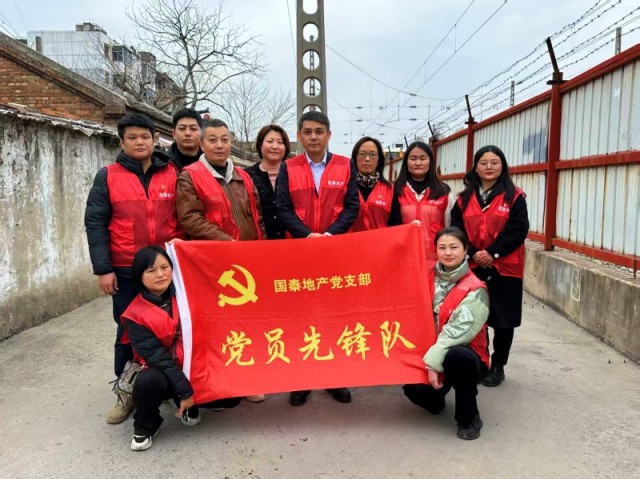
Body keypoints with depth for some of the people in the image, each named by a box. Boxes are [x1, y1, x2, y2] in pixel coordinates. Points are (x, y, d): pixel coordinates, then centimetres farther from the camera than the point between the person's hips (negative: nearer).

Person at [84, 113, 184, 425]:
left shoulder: (173, 175, 5)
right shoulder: (108, 176, 2)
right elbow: (95, 223, -1)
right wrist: (103, 268, -7)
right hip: (126, 271, 0)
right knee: (129, 332, 8)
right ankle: (126, 393, 23)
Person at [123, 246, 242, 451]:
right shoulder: (136, 315, -14)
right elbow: (156, 356, -19)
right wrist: (185, 391, -22)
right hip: (163, 370, -3)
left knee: (232, 395, -15)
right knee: (148, 380, -37)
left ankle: (190, 406, 16)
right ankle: (144, 428, -3)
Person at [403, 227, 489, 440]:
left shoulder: (475, 289, -14)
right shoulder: (429, 277, 2)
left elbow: (459, 330, -22)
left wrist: (434, 361, -26)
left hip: (463, 354, -4)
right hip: (430, 354, 4)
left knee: (456, 356, -38)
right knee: (414, 389, -22)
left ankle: (469, 418, -13)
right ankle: (436, 397, 18)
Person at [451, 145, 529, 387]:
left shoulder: (514, 196, 0)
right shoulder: (465, 198, 9)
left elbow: (518, 229, -10)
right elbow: (456, 229, 1)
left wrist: (492, 252, -17)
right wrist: (473, 253, -13)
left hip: (504, 268, -2)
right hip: (471, 267, 2)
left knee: (503, 320, 5)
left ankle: (497, 367, 22)